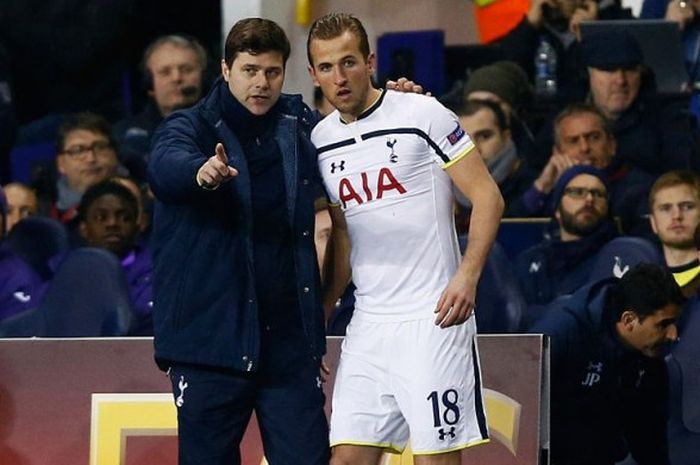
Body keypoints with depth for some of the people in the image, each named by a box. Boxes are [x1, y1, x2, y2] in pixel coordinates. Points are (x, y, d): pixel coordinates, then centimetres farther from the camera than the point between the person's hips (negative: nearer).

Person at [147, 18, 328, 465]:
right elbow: (166, 167, -27)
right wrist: (203, 172, -51)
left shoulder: (300, 123, 10)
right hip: (210, 339, -3)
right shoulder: (192, 127, -4)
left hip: (291, 339, 3)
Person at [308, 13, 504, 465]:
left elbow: (488, 196, -6)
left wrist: (467, 276, -19)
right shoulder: (322, 141, 12)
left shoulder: (422, 114, -5)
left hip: (432, 317, -6)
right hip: (368, 322, 6)